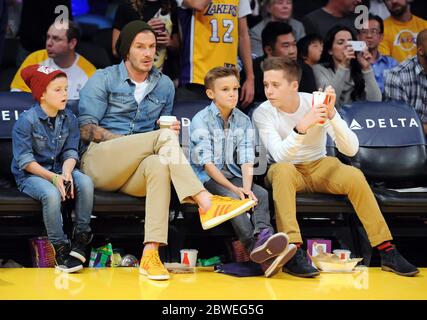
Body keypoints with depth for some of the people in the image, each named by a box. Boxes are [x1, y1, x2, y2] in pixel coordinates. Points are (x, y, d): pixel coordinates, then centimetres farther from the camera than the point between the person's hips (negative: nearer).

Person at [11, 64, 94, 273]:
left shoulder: (69, 119, 3)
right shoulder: (26, 121, -13)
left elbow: (71, 152, 1)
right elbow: (25, 160, -15)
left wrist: (66, 172, -21)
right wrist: (53, 178, -24)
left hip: (59, 170, 5)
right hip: (30, 175, -5)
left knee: (85, 183, -25)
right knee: (51, 194, -36)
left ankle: (80, 240, -12)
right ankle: (60, 249, -20)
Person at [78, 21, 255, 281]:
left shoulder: (165, 85, 18)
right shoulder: (103, 80, 5)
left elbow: (164, 127, 26)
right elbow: (86, 130, -3)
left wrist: (170, 134, 0)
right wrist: (129, 142, -13)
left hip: (132, 173, 3)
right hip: (98, 162, -3)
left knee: (159, 165, -36)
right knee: (164, 136, -27)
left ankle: (151, 253, -48)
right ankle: (205, 203, -40)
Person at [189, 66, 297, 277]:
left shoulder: (243, 121, 7)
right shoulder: (201, 121, -9)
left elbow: (246, 159, -1)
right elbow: (207, 163, -15)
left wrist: (246, 186, -20)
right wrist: (233, 188, -23)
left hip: (233, 175, 5)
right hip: (206, 178, -5)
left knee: (261, 193, -22)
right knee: (233, 198, -32)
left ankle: (263, 234, -47)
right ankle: (254, 247, -46)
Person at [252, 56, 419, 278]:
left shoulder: (314, 102, -12)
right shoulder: (263, 113, -14)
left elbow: (351, 150, -18)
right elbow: (280, 156, -29)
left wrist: (332, 115, -32)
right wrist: (301, 127, -44)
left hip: (320, 167, 2)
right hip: (288, 170, -1)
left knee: (354, 175, -28)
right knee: (282, 170, -37)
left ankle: (387, 251, -22)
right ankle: (293, 252, -41)